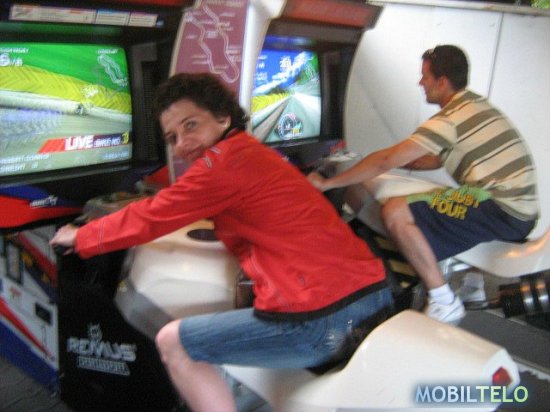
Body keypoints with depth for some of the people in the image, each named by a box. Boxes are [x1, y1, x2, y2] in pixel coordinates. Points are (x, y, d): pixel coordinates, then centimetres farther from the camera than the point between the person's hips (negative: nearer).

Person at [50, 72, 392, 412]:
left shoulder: (224, 158, -8)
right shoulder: (257, 152, 19)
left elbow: (149, 218, 1)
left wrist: (80, 237, 16)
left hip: (320, 318, -10)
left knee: (173, 342, 5)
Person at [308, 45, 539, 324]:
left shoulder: (449, 119, -13)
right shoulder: (477, 105, 16)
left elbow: (387, 161, -15)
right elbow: (436, 160, 22)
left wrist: (328, 183, -7)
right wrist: (393, 160, 19)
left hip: (500, 210, -10)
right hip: (523, 209, 10)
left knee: (395, 212, -17)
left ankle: (443, 302, -10)